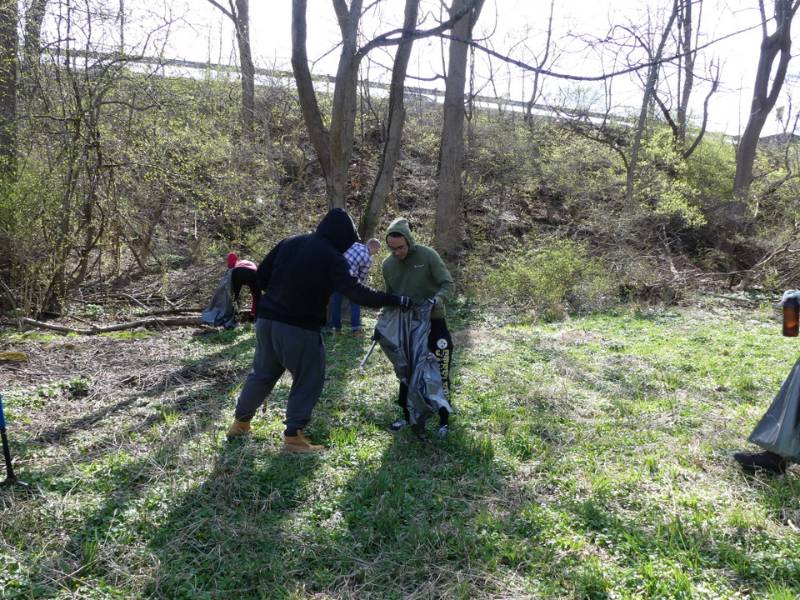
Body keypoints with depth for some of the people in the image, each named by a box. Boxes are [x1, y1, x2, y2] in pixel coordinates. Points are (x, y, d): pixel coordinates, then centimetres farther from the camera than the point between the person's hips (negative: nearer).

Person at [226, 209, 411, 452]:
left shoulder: (289, 243, 7)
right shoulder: (331, 256, -11)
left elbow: (261, 276, 11)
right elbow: (355, 290, -18)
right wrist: (393, 299, -14)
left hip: (266, 320, 7)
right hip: (299, 328, -7)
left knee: (262, 374, 23)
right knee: (308, 381, 9)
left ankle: (240, 423, 36)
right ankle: (293, 436, 12)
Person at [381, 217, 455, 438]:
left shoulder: (428, 255, -15)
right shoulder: (388, 265, 0)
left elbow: (447, 283, -14)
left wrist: (438, 298, -34)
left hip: (433, 322, -5)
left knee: (440, 373, -1)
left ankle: (444, 420, 13)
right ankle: (408, 415, 28)